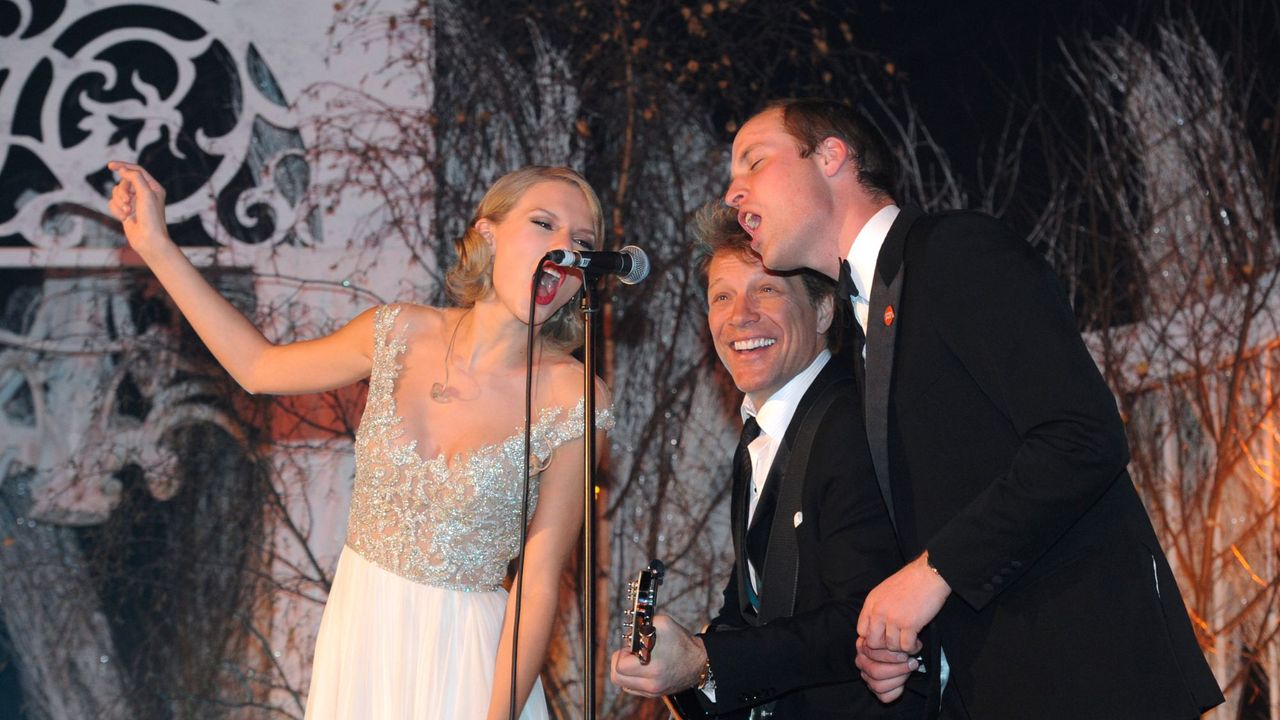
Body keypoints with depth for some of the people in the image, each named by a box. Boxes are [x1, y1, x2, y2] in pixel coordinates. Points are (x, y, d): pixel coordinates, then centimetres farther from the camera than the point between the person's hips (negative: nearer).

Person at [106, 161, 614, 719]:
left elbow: (538, 586, -14)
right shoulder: (400, 334, -7)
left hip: (464, 653, -3)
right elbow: (259, 367, 10)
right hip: (358, 628, 4)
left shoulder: (569, 400, -17)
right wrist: (154, 245, 9)